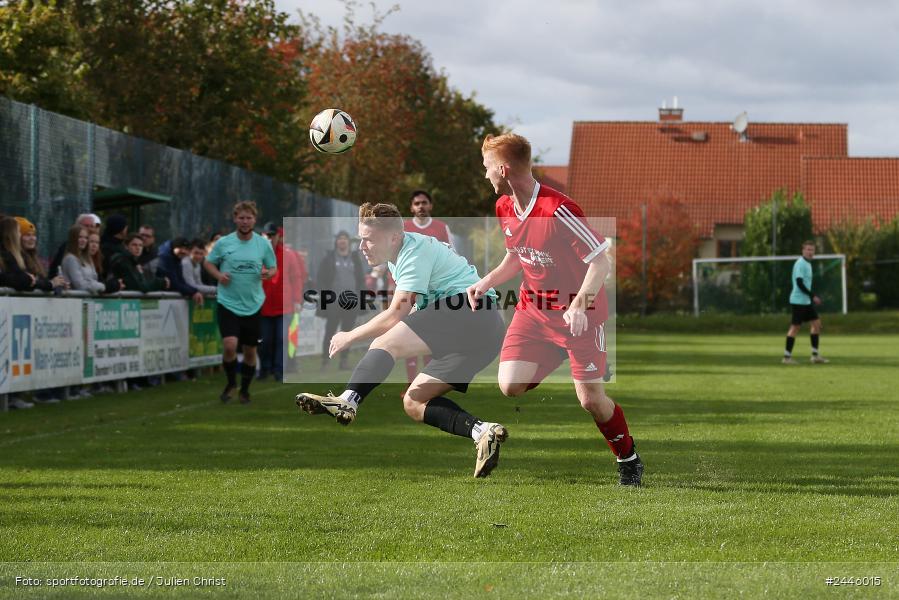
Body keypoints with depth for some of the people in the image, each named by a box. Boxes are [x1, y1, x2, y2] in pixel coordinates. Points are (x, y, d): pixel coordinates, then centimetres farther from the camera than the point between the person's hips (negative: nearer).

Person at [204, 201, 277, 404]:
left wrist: (268, 273, -14)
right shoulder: (223, 243, -2)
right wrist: (218, 275, -11)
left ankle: (245, 389, 28)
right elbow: (209, 263, 9)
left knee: (250, 350, 8)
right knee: (230, 345, -18)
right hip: (228, 303, -2)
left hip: (253, 305, 2)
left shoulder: (264, 244, 1)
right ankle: (231, 382, 9)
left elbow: (274, 268, 10)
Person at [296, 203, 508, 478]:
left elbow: (396, 315, -14)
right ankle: (481, 430, -12)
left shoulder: (415, 254, -8)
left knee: (384, 344, -22)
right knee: (414, 402, 7)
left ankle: (348, 401, -46)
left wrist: (350, 337, -3)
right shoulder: (399, 253, 22)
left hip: (471, 314, -10)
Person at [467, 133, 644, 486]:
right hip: (533, 309, 6)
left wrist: (578, 306, -33)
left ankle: (629, 461, 17)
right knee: (510, 386, -12)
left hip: (579, 314, -6)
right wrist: (486, 282, 1)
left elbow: (601, 261, -23)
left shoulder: (558, 210, -25)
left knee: (590, 399, -8)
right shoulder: (504, 208, 0)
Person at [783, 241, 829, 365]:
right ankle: (787, 356, -1)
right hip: (798, 300, -10)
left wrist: (812, 296, 19)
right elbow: (799, 283, -21)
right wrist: (813, 296, -20)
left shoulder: (807, 264, 16)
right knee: (795, 327, -6)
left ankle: (815, 355, 8)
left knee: (816, 323, 7)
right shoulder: (800, 264, -14)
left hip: (806, 301, 10)